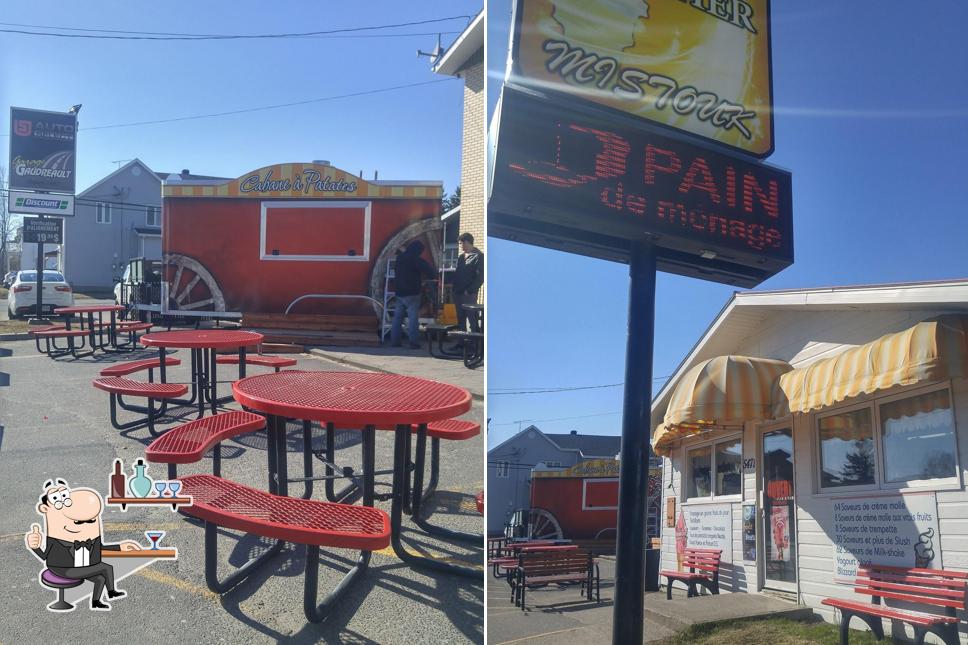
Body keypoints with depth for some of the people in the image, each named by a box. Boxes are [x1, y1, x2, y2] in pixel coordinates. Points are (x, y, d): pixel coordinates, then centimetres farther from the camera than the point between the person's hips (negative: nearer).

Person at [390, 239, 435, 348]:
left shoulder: (399, 257, 11)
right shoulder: (416, 260, -12)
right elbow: (430, 271, -11)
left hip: (399, 291, 7)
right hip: (411, 293, -7)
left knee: (397, 317, 9)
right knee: (413, 317, -6)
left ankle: (394, 340, 10)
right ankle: (413, 341, -10)